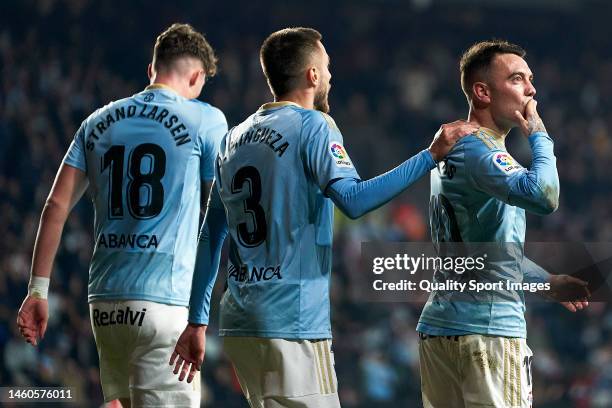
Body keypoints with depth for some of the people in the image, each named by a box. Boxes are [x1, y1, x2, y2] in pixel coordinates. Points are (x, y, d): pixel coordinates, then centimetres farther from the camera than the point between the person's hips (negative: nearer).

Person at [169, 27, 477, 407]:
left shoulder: (235, 138, 15)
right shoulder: (311, 126, -6)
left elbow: (210, 237, 15)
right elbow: (353, 199, -22)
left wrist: (197, 321, 18)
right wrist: (431, 155, -18)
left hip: (240, 320, 8)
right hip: (292, 320, -8)